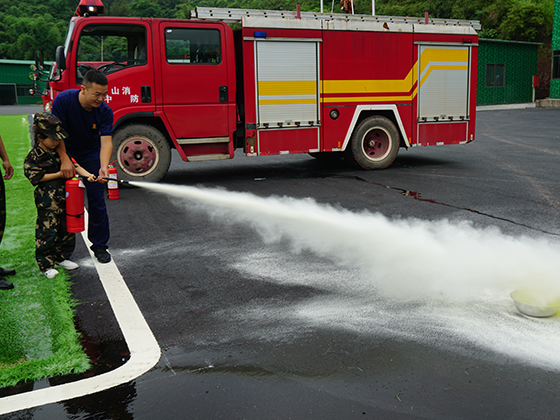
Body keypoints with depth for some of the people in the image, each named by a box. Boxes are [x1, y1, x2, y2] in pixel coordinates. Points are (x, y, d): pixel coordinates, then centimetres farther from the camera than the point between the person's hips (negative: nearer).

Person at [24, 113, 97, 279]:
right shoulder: (34, 157, -10)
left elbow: (74, 165, 2)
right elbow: (36, 176, -14)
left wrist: (87, 174, -15)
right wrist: (58, 174, -15)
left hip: (65, 196, 7)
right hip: (47, 201, -6)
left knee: (67, 229, 14)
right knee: (47, 232, -1)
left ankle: (61, 258, 30)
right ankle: (46, 265, 11)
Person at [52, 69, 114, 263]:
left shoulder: (105, 111, -20)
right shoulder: (64, 100, -25)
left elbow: (106, 142, -27)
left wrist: (103, 167, -42)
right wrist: (64, 160, -26)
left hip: (91, 153, 1)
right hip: (65, 150, 0)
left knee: (96, 198, -3)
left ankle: (99, 245, 8)